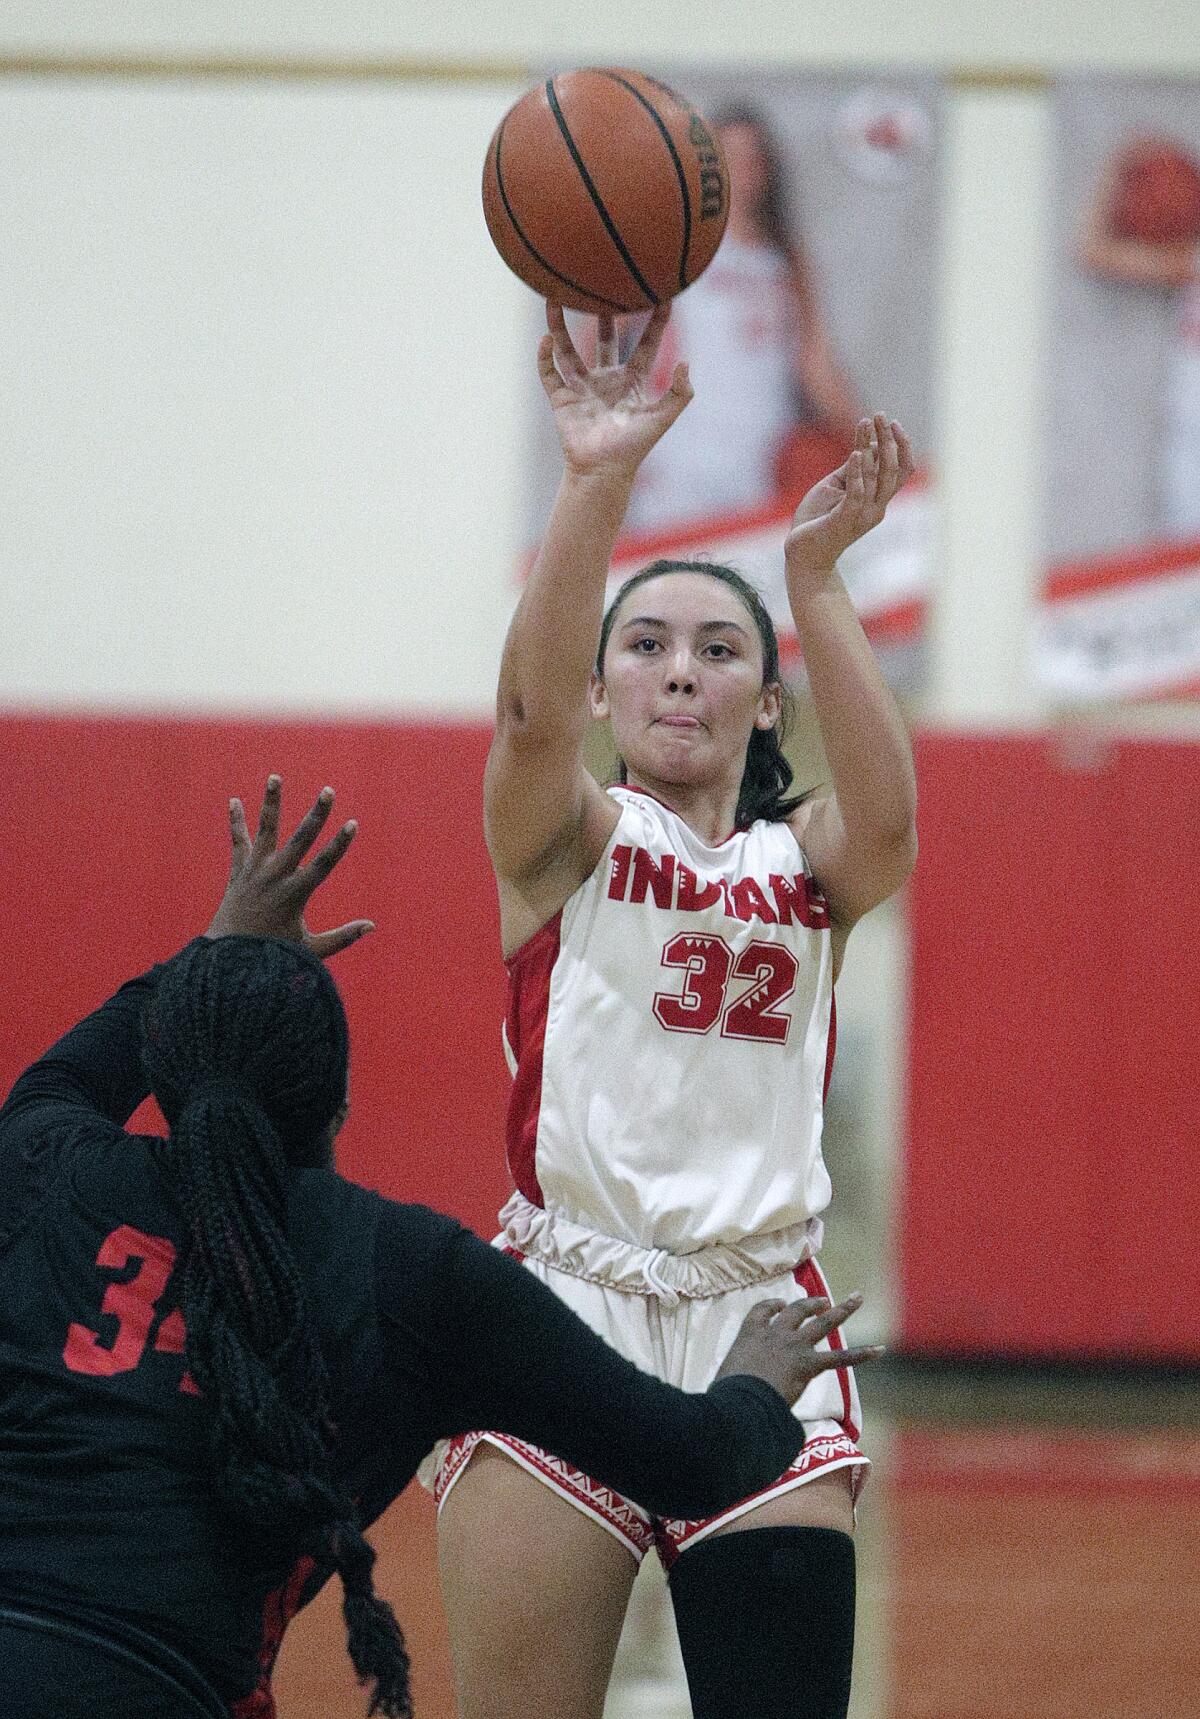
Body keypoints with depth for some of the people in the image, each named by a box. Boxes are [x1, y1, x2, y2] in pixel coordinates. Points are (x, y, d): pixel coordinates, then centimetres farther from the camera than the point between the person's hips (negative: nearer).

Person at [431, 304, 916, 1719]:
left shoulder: (805, 863, 13)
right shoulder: (566, 842, 8)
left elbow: (885, 821, -12)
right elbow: (532, 708, -15)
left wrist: (814, 580, -24)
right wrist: (596, 485, -30)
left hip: (760, 1318, 2)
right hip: (564, 1301, -2)